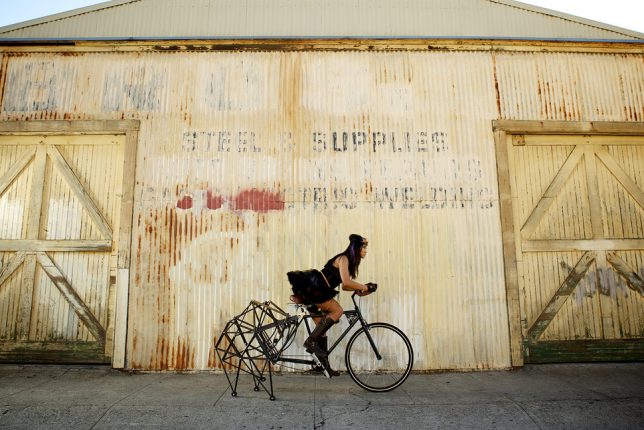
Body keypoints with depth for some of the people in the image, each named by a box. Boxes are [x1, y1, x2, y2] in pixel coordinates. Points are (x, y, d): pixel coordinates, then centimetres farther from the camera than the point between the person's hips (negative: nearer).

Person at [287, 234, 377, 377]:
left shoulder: (349, 262, 18)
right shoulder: (343, 258, -10)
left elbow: (345, 286, 19)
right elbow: (346, 282, -24)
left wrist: (359, 290, 4)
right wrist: (365, 287, -14)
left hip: (312, 291, 10)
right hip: (312, 287, -10)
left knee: (322, 327, 10)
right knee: (337, 311, -15)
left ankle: (325, 365, 15)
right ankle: (311, 341, -15)